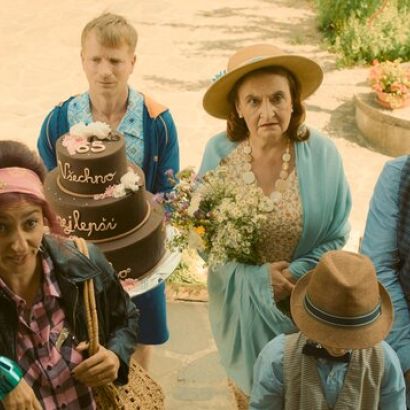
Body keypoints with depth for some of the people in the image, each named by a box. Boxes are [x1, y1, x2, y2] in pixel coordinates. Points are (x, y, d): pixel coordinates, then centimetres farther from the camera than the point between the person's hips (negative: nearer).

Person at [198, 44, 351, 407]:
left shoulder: (322, 154, -17)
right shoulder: (220, 152, -16)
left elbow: (336, 236, -7)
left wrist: (294, 275, -21)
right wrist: (257, 277, -20)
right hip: (238, 299, 1)